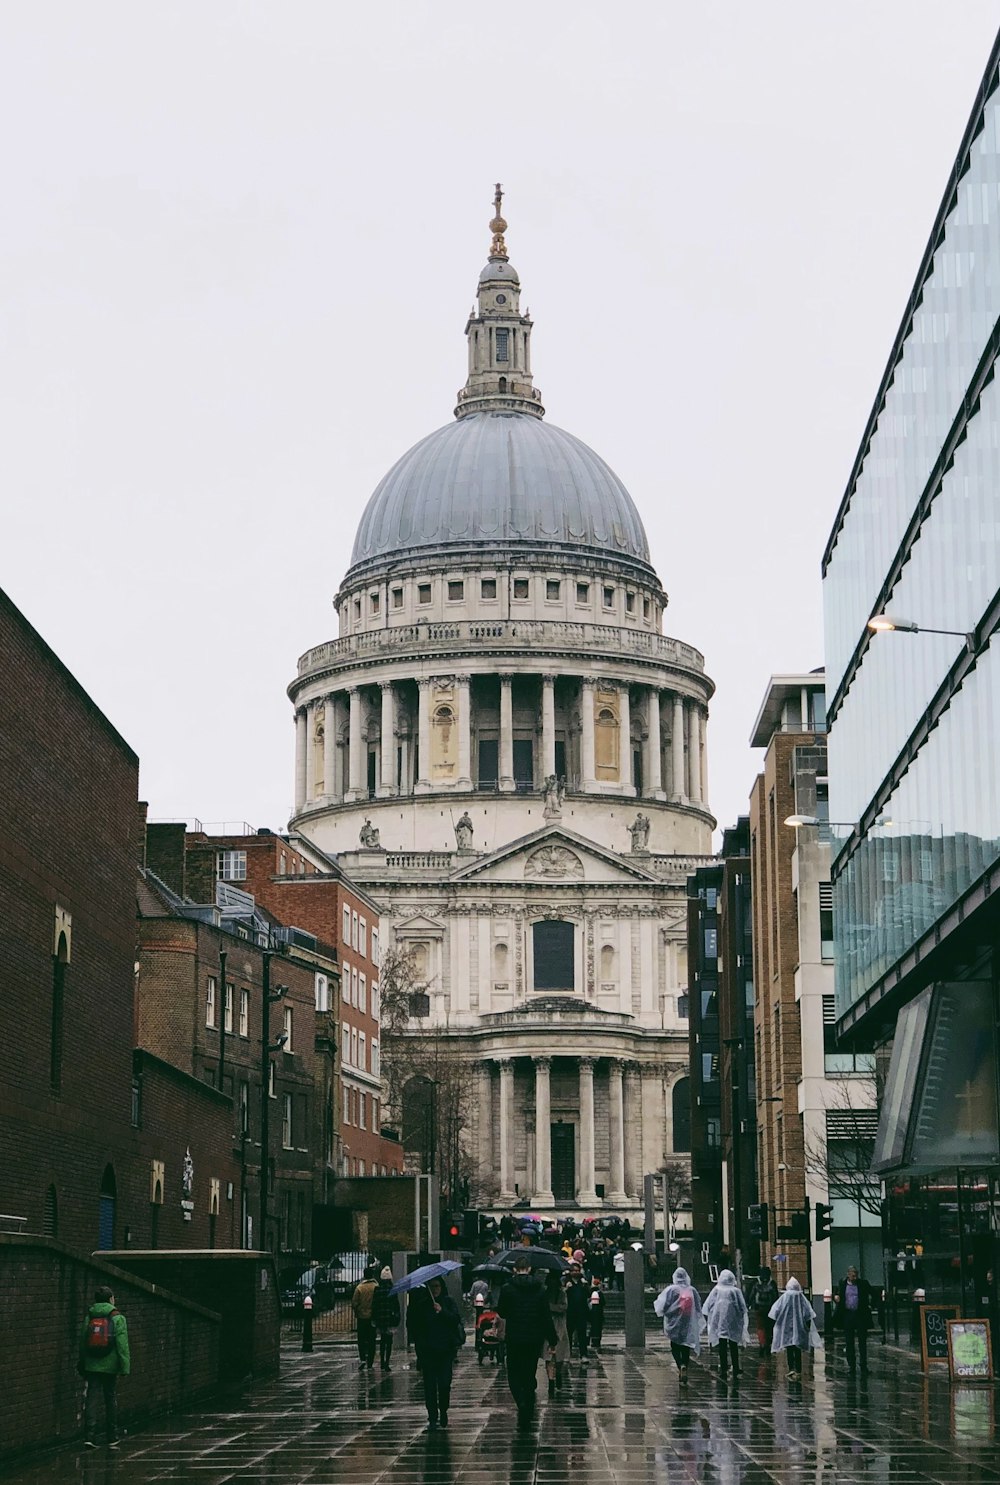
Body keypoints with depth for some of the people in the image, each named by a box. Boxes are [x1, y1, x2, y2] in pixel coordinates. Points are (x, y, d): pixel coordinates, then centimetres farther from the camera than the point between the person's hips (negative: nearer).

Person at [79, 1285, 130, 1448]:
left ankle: (89, 1435, -9)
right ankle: (112, 1439, 15)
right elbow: (122, 1344, -10)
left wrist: (82, 1364, 19)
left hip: (92, 1366, 2)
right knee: (111, 1401, 8)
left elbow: (82, 1341, 10)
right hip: (110, 1366, -2)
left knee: (92, 1399, 2)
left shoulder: (89, 1317, 6)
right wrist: (125, 1367, -8)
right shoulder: (117, 1318, -5)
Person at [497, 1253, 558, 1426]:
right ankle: (528, 1411, 14)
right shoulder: (539, 1290, -2)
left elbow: (501, 1313, 0)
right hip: (534, 1339, 2)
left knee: (514, 1374, 7)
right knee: (530, 1374, 14)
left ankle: (522, 1404, -18)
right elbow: (547, 1316, -1)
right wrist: (552, 1338, 8)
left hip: (514, 1340, -2)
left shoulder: (507, 1289, -9)